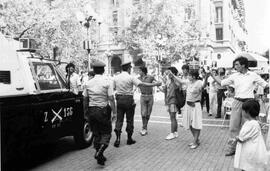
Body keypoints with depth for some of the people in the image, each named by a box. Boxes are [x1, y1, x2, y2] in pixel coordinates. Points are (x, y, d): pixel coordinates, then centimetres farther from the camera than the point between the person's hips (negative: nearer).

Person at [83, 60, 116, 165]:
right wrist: (114, 112, -6)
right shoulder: (107, 82, -8)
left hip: (91, 111, 4)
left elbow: (85, 99, 7)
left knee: (96, 134, 15)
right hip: (103, 110, -4)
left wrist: (85, 113, 16)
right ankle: (99, 152, -11)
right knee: (106, 133, 9)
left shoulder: (88, 83, 4)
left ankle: (100, 157, 21)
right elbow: (111, 98, -12)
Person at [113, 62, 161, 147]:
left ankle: (117, 139, -1)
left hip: (119, 99, 4)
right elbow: (142, 84, -14)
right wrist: (155, 84, -10)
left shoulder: (116, 77, 5)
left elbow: (114, 88, 12)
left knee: (119, 119, 7)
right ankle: (129, 139, 16)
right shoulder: (131, 77, -10)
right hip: (128, 99, -4)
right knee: (129, 120, 8)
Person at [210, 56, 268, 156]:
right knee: (233, 126, 2)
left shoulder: (253, 76, -2)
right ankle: (232, 148, 12)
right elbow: (221, 83, 7)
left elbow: (265, 85, 1)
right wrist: (212, 75, 0)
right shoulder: (234, 76, 3)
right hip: (237, 102, 2)